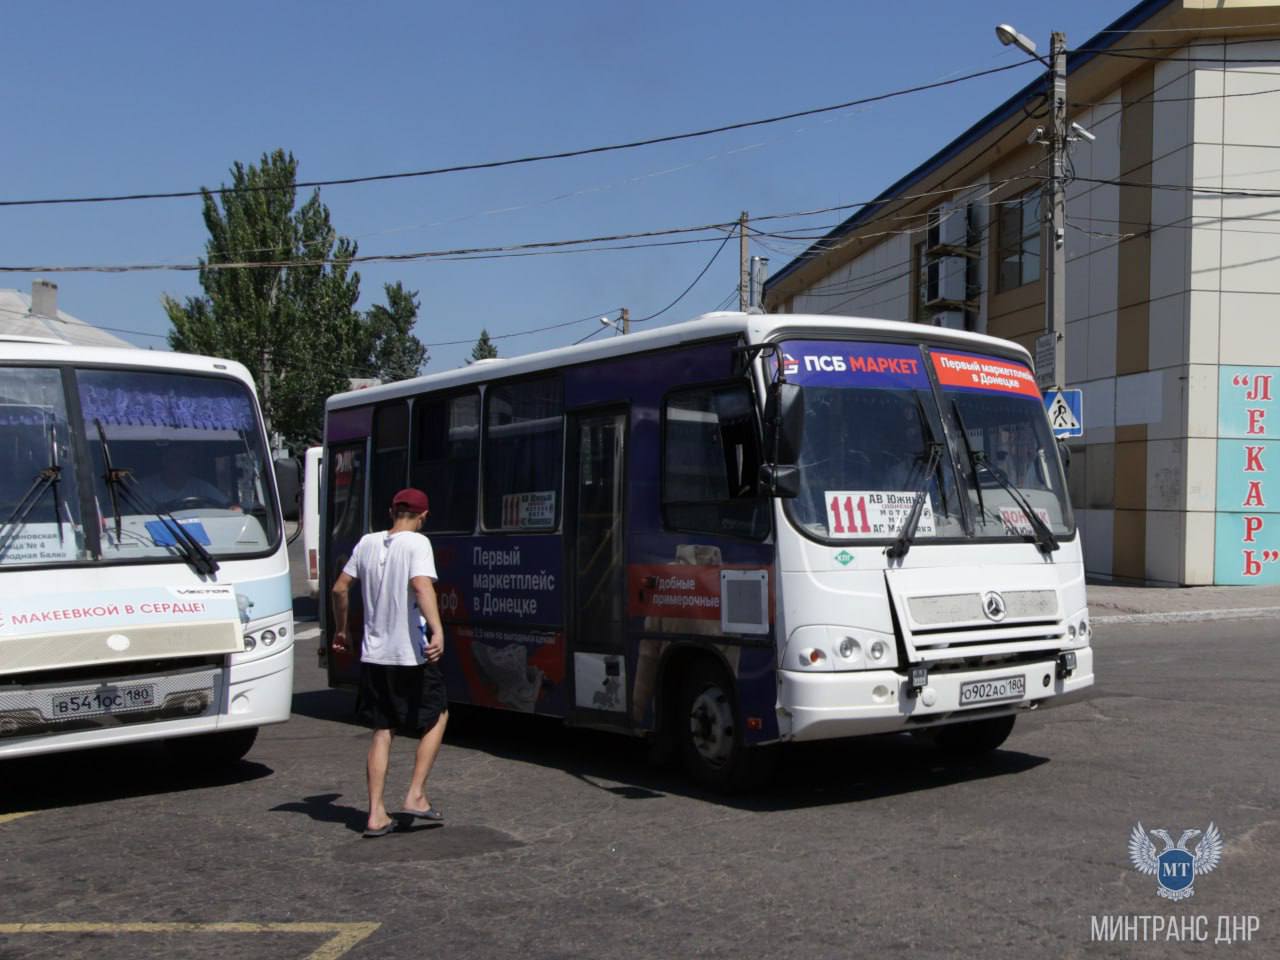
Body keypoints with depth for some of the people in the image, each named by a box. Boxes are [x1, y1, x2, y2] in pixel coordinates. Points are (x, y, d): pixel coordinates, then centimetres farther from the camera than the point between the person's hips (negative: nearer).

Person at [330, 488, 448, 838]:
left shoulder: (368, 543, 8)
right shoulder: (417, 543, -10)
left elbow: (339, 588, 12)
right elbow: (422, 586, -27)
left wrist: (341, 629, 26)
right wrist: (438, 631, -36)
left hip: (374, 653, 5)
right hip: (411, 654, -5)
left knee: (382, 730, 12)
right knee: (437, 715, 15)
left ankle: (376, 814, 7)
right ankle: (416, 795, 7)